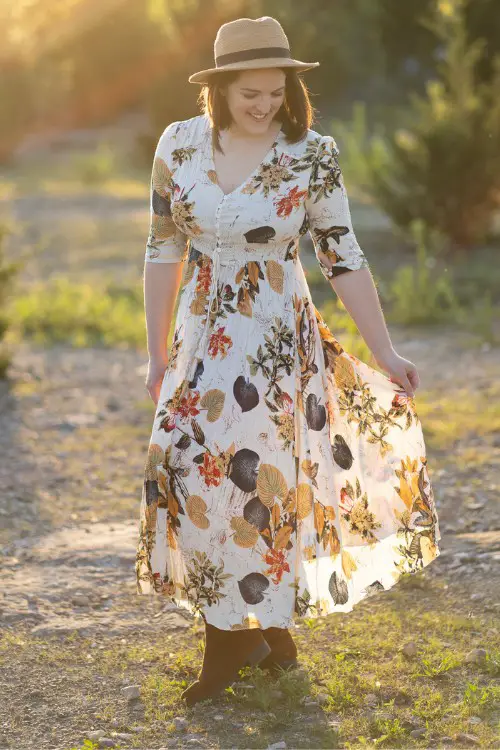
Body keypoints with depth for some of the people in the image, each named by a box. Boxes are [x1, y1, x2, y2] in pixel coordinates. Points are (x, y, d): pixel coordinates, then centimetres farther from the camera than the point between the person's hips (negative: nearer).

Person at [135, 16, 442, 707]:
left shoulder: (311, 157, -9)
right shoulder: (180, 145, -1)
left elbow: (344, 259, -4)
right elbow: (164, 252, 6)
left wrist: (385, 355, -3)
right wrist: (158, 354, 8)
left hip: (277, 340, -4)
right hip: (204, 337, 4)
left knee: (245, 474, -7)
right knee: (193, 468, 3)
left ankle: (229, 647, 10)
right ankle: (269, 633, 20)